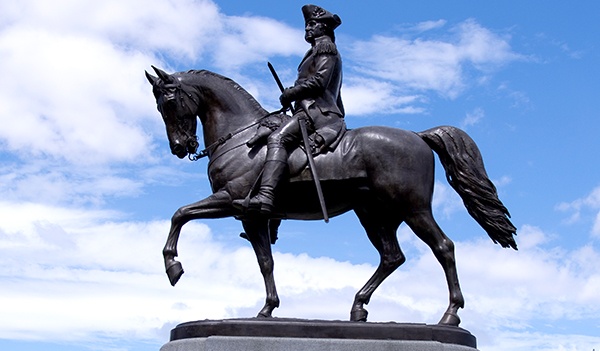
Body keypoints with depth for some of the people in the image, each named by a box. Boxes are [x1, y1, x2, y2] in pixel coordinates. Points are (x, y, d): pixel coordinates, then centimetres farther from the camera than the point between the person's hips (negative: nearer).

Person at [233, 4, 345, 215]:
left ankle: (265, 197, -51)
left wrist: (290, 94, -5)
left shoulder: (325, 45, 7)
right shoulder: (318, 52, 35)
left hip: (316, 109, -11)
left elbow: (319, 81, -11)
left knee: (277, 139, -30)